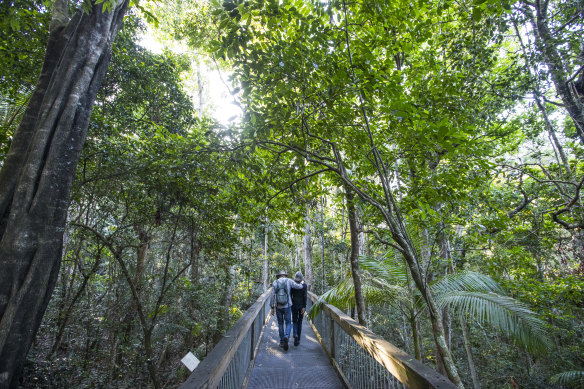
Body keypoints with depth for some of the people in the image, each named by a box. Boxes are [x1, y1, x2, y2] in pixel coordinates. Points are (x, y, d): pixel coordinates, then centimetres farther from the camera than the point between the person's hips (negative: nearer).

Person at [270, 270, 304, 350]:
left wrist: (272, 308, 0)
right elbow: (299, 287, 0)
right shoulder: (289, 281, -4)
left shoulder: (275, 282, -1)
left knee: (280, 324, 17)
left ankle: (282, 342, 21)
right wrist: (301, 283, 24)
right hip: (287, 306, -1)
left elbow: (272, 296, -5)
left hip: (278, 307, 1)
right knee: (288, 323, 11)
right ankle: (286, 337, -15)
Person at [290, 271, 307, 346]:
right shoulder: (305, 285, -6)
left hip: (294, 305, 0)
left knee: (294, 321, 11)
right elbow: (305, 296, -12)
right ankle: (298, 339, 16)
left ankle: (295, 334, -15)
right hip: (301, 305, 1)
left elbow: (290, 295, -1)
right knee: (300, 322, 12)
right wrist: (304, 307, -10)